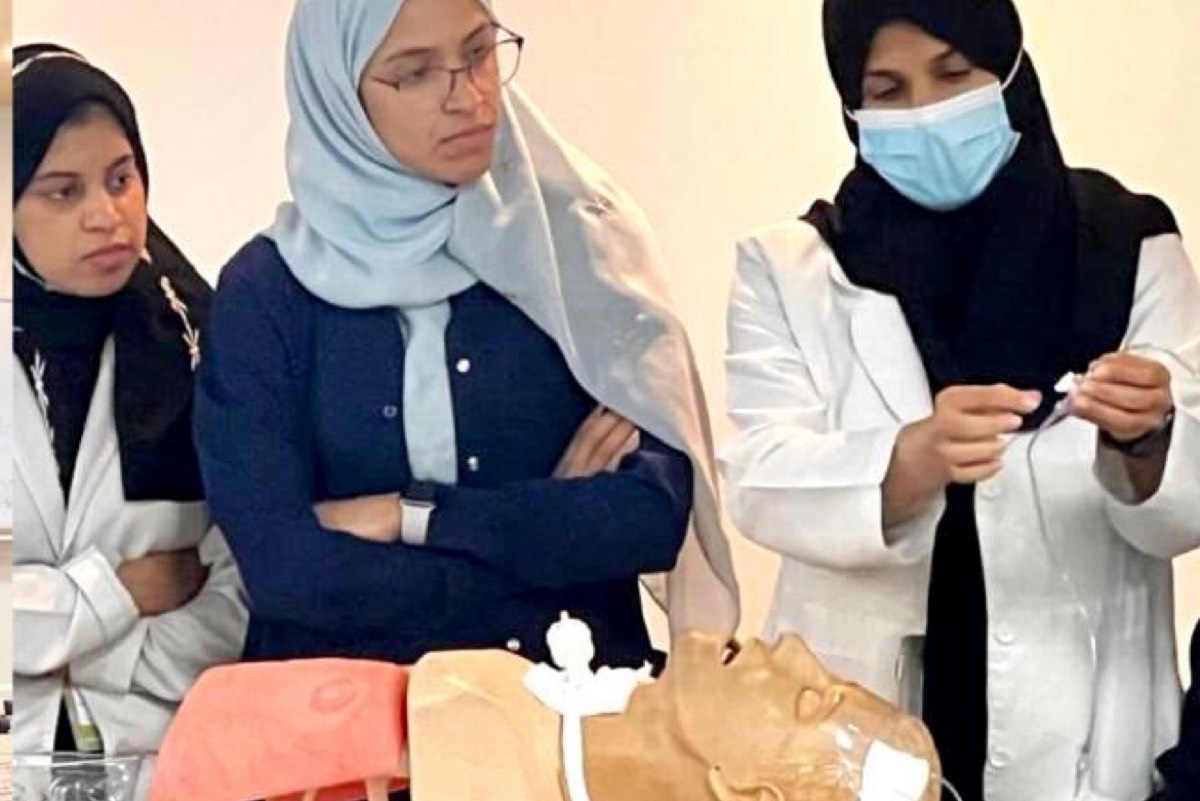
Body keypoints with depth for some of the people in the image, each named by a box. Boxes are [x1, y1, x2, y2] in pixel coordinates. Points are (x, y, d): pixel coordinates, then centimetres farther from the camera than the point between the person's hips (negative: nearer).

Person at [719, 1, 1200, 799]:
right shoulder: (788, 268, 0)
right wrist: (915, 460, -32)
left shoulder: (1130, 248, -1)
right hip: (852, 725, 0)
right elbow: (765, 482, -14)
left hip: (1076, 729, 0)